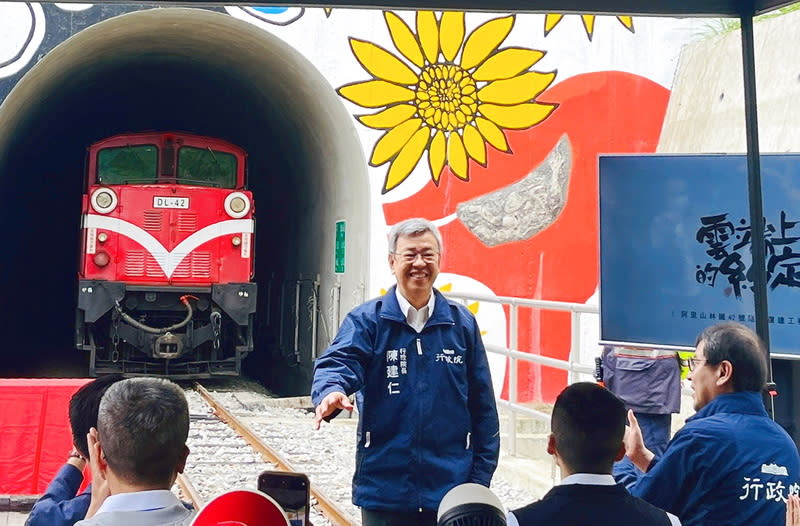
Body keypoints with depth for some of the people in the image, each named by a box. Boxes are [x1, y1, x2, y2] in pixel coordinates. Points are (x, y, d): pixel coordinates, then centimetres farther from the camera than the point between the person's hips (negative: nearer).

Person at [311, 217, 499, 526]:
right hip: (384, 487, -1)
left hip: (451, 487, 2)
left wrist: (481, 476, 3)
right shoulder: (366, 320, 0)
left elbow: (483, 407, 6)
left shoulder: (462, 323, 5)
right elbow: (339, 361, -18)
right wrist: (332, 392, -42)